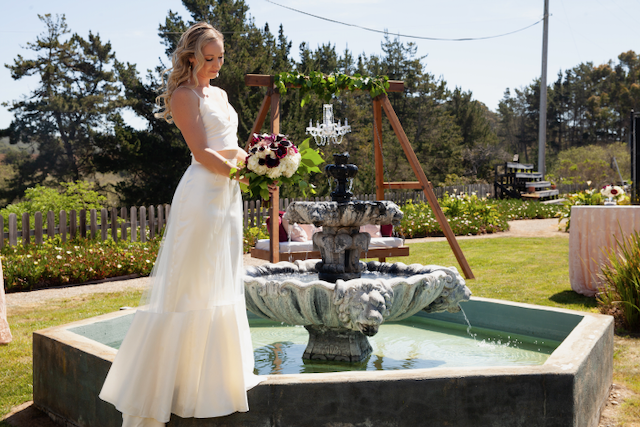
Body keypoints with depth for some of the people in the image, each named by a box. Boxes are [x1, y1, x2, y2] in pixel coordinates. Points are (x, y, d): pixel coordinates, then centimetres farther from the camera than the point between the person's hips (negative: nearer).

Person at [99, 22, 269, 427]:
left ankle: (217, 370, 28)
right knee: (192, 285, -6)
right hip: (203, 194, -9)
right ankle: (154, 383, 6)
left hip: (228, 195, 9)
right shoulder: (184, 95, -6)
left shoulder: (219, 94, 20)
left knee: (223, 285, 14)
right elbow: (202, 153, -14)